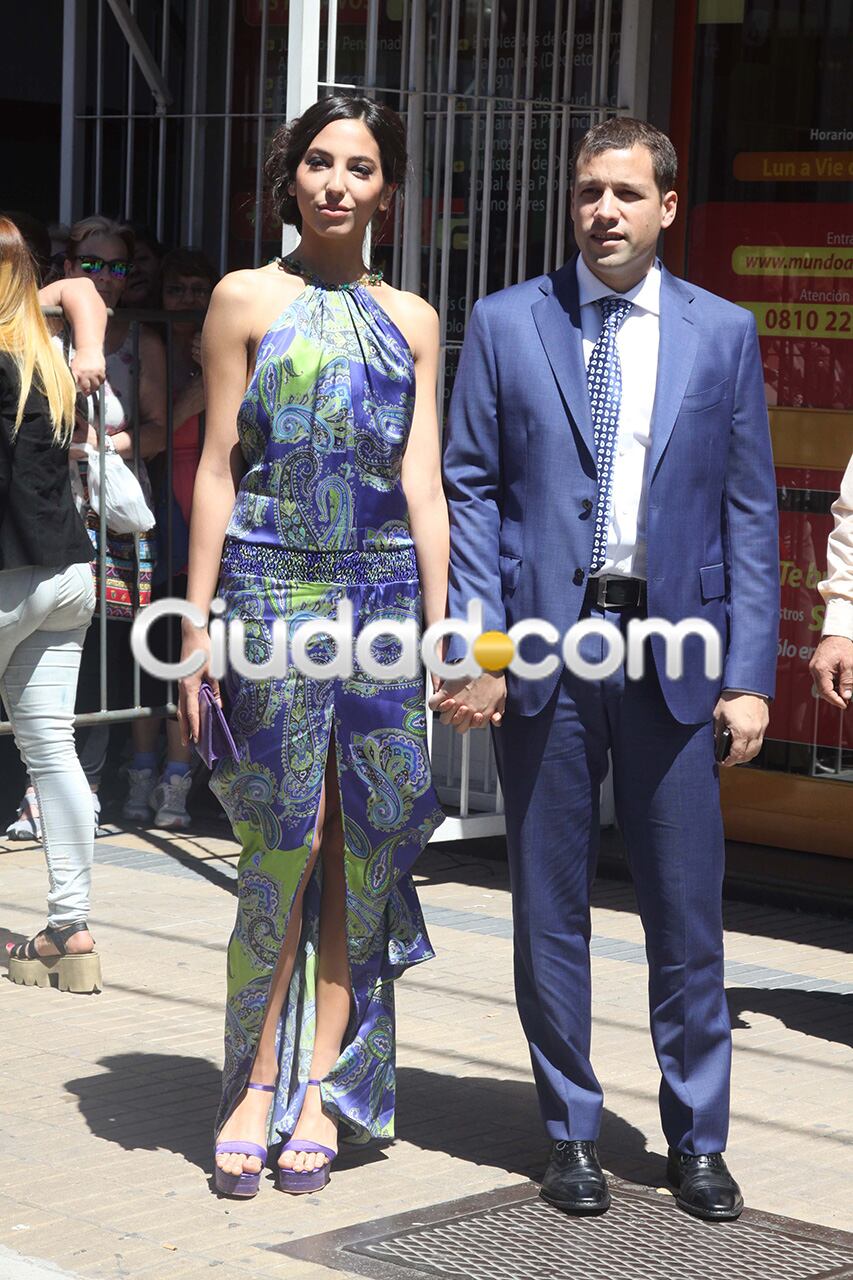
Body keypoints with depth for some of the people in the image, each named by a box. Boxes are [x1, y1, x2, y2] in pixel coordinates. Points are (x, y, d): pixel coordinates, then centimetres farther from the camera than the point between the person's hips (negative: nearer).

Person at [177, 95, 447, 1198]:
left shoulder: (410, 321, 12)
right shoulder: (246, 301, 4)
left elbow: (421, 484, 9)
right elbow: (217, 471, 1)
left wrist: (443, 630, 3)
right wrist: (196, 626, -4)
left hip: (383, 590, 3)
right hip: (273, 589, -3)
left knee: (360, 849, 2)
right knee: (282, 844, -4)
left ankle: (321, 1088, 9)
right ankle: (256, 1086, 7)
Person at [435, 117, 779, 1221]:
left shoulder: (722, 333, 7)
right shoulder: (506, 325, 5)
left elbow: (749, 510, 6)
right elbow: (468, 490, 4)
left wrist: (749, 673, -1)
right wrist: (476, 650, -6)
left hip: (674, 649, 0)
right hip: (545, 645, 0)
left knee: (686, 908, 3)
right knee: (550, 908, 6)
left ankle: (697, 1139, 17)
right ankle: (571, 1133, 19)